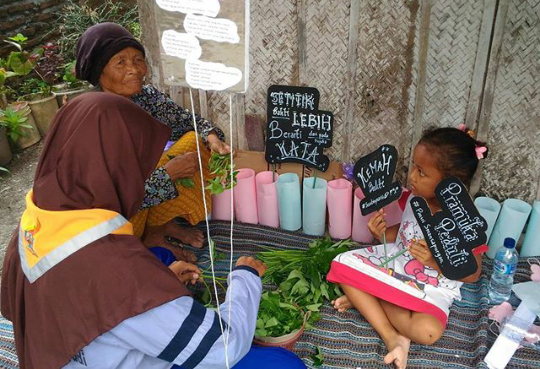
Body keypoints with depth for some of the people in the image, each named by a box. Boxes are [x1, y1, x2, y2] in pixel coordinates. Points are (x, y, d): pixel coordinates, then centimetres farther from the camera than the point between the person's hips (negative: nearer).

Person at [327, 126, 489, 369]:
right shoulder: (412, 197, -8)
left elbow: (472, 275, -13)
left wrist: (436, 261, -28)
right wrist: (382, 233, -12)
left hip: (431, 287, -5)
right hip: (395, 262, 6)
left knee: (427, 332, -33)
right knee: (342, 264, -11)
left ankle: (364, 297, -9)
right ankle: (392, 337, -14)